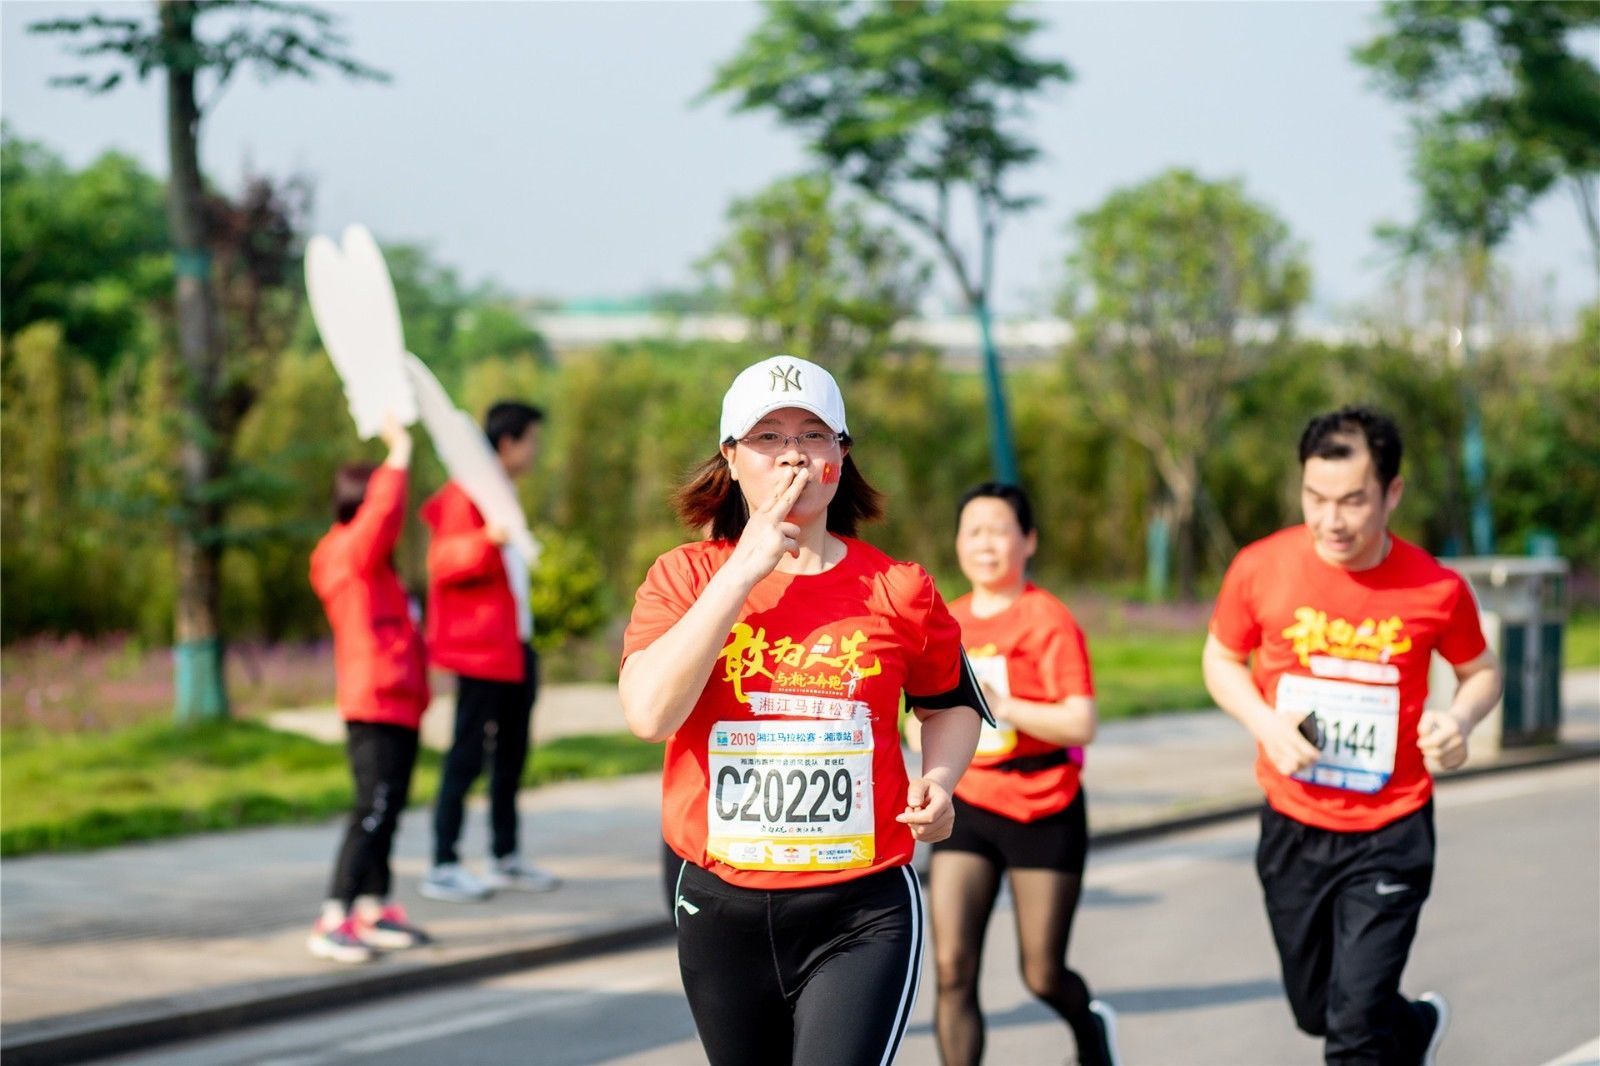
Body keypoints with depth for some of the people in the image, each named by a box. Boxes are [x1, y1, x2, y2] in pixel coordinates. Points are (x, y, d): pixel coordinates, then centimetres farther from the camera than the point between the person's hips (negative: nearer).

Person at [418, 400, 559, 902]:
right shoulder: (466, 494, -11)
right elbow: (443, 564, -20)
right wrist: (488, 540, -36)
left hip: (514, 646, 10)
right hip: (480, 647, -10)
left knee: (511, 752, 13)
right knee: (467, 755, -10)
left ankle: (505, 856, 21)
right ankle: (442, 866, -10)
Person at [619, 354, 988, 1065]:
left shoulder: (898, 590, 1)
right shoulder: (685, 576, -1)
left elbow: (949, 702, 19)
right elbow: (648, 713, -18)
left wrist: (939, 779, -3)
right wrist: (743, 571, -17)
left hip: (861, 916, -2)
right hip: (723, 910, 2)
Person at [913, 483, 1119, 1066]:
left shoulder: (1049, 620, -10)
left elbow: (1080, 723, -18)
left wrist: (1002, 706, -26)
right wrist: (923, 727, -2)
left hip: (1044, 814, -4)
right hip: (966, 808, 4)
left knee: (1043, 976, 7)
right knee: (952, 970, -10)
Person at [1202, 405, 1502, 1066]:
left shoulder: (1436, 590, -14)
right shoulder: (1261, 569, -12)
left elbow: (1481, 672, 5)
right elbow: (1221, 659, 6)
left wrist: (1460, 720, -17)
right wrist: (1264, 722, -14)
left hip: (1390, 835, -3)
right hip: (1293, 829, 3)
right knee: (1315, 1009, 20)